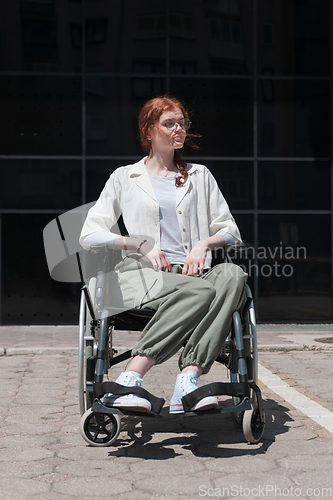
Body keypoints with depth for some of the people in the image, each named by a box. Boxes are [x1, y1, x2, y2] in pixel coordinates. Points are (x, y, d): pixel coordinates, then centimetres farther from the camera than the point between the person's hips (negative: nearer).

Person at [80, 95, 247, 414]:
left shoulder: (200, 176, 23)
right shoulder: (125, 177, 16)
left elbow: (231, 231, 21)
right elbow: (89, 235, 8)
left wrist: (205, 243, -3)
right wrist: (142, 245, -7)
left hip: (193, 272, 3)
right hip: (143, 274, -3)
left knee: (232, 275, -33)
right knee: (201, 291, -36)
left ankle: (187, 379, -42)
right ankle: (129, 381, -40)